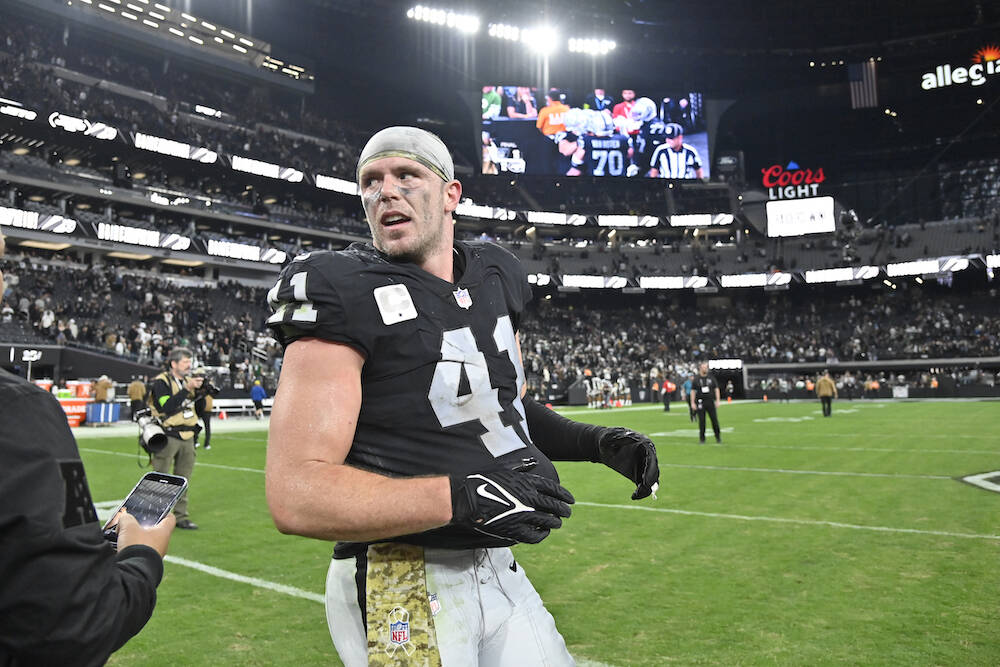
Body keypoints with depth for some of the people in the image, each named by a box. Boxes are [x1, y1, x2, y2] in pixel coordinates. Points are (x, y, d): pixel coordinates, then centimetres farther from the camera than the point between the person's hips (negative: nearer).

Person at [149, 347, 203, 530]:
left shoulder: (188, 380, 15)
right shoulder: (161, 382, -6)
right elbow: (166, 408, -21)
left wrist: (200, 391, 0)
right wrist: (186, 389, -22)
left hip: (187, 438, 7)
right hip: (168, 437, -7)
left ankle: (181, 515, 17)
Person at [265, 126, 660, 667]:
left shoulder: (495, 277, 5)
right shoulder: (344, 294, -16)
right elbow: (296, 496, -22)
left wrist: (596, 442, 2)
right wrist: (461, 497, -29)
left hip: (497, 570, 7)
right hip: (401, 590, -6)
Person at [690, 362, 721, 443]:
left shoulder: (711, 378, 8)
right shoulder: (696, 379, 3)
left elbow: (716, 389, 9)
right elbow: (693, 391, 4)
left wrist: (717, 401, 1)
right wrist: (692, 403, -4)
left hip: (710, 402, 1)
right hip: (700, 402, -1)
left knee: (714, 419, -1)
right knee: (701, 420, 1)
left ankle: (718, 437, 10)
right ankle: (702, 438, 10)